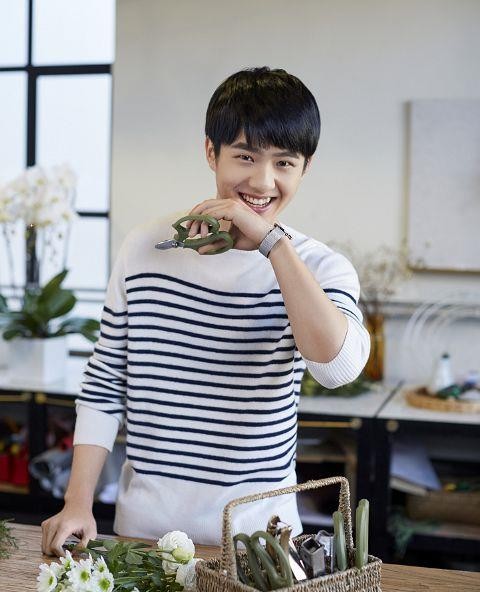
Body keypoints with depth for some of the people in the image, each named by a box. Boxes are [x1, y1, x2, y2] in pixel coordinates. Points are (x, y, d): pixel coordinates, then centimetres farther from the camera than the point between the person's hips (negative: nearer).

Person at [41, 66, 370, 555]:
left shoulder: (321, 268, -8)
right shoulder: (146, 247, -4)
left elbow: (339, 365, -28)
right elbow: (103, 384, 2)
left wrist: (272, 240, -27)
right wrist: (78, 503, -3)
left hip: (257, 527, -1)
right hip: (144, 520, 1)